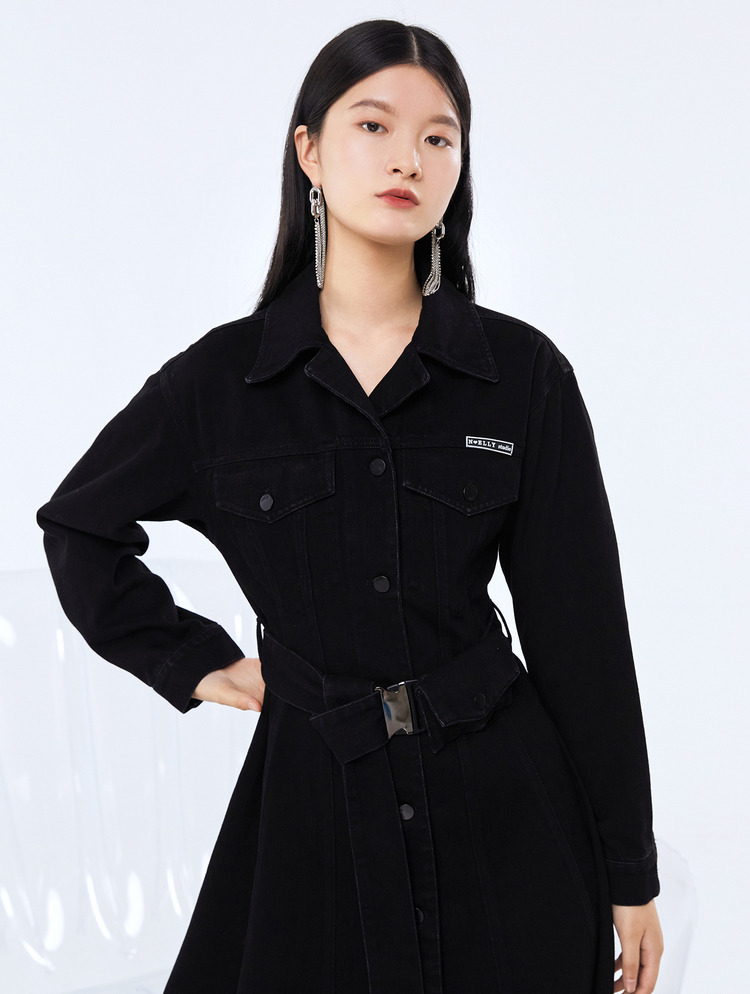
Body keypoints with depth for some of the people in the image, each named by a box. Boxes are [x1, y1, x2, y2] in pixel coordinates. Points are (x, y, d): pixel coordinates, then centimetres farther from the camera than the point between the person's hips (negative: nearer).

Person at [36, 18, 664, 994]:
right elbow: (79, 522, 15)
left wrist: (628, 872, 1)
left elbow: (582, 631, -2)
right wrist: (190, 660, 6)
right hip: (316, 798, 1)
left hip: (502, 803, 0)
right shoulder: (219, 380, -3)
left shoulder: (522, 373, -4)